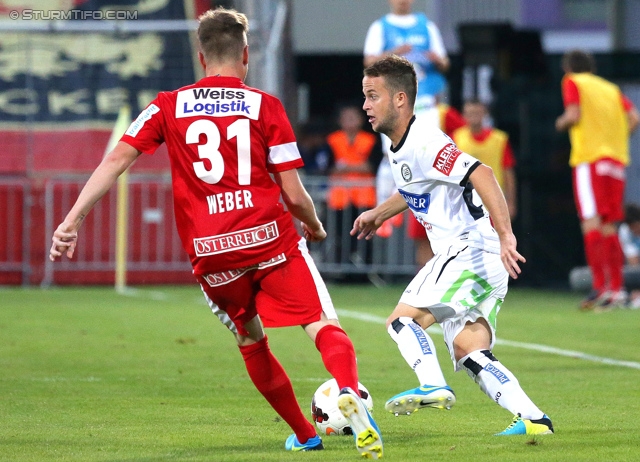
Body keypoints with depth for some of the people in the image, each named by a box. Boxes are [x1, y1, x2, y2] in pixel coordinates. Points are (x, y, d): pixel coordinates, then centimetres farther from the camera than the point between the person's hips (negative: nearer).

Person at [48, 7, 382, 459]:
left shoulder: (168, 107, 9)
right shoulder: (265, 106, 3)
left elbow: (117, 158, -1)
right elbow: (293, 193, 0)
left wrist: (73, 219, -3)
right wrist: (316, 228, 20)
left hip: (210, 253, 2)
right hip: (270, 238, -2)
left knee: (251, 343, 22)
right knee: (324, 326, -6)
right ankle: (350, 392, -36)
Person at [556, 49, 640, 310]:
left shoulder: (573, 82, 6)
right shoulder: (611, 88, 21)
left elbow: (574, 115, -10)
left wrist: (561, 123, 11)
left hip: (589, 158, -6)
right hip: (616, 160, 6)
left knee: (591, 222, -12)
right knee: (609, 227, 10)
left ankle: (600, 286, -23)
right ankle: (617, 289, 7)